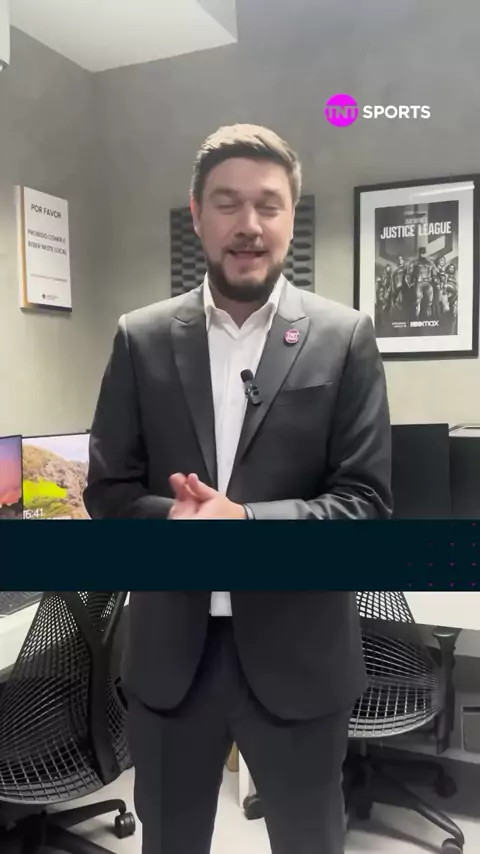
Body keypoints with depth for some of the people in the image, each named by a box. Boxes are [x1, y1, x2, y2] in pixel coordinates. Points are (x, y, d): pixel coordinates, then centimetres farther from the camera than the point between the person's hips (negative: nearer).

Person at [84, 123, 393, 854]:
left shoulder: (345, 337, -5)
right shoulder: (141, 338, 0)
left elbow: (367, 502, -8)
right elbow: (108, 490, 2)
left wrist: (245, 520, -23)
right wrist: (170, 518, -20)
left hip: (297, 652, -1)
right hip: (168, 651, 2)